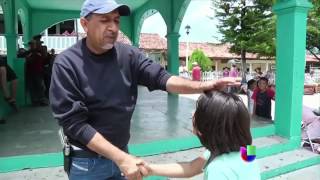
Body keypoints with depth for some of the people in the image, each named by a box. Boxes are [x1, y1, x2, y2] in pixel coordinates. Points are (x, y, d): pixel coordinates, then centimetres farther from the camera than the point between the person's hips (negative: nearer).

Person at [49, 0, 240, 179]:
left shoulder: (128, 55, -5)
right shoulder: (67, 63, -16)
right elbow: (74, 122, -19)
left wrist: (204, 85, -31)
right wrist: (120, 158, -23)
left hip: (121, 153, 3)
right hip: (86, 161, -3)